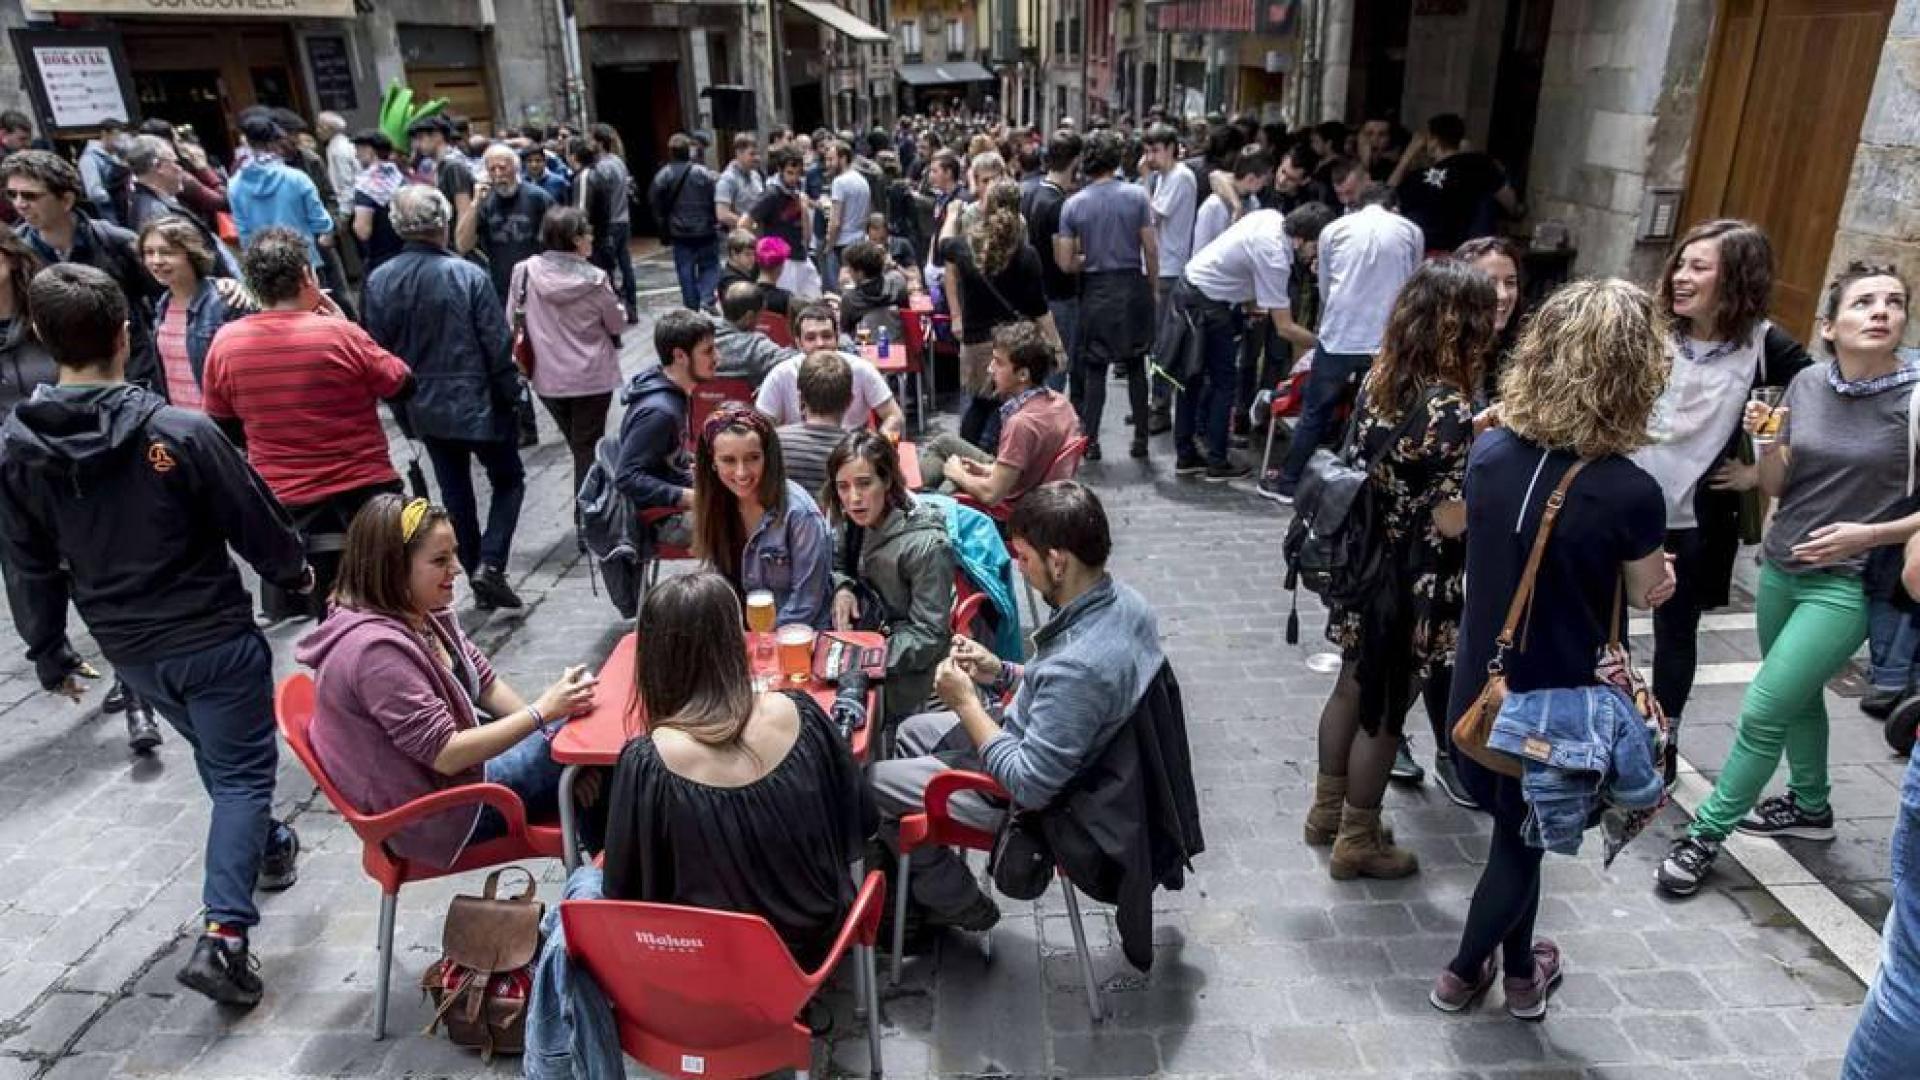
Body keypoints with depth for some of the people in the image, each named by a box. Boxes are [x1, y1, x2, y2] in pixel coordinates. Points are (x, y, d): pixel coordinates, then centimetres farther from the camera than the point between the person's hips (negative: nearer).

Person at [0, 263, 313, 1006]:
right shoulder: (179, 433, -22)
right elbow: (253, 520, -11)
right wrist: (294, 571, 9)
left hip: (128, 647, 5)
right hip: (213, 634, -5)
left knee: (216, 757, 27)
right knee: (243, 771, 4)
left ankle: (266, 847, 47)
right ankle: (222, 933, -7)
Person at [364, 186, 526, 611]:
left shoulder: (379, 281, -4)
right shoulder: (468, 275, -17)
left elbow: (378, 349, 2)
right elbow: (498, 344, -15)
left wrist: (402, 401, 14)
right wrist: (510, 392, -1)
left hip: (425, 408, 4)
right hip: (478, 402, -4)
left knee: (455, 491, 16)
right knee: (508, 480, 12)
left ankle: (476, 574, 23)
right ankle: (490, 564, -4)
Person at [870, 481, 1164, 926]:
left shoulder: (1077, 667, -40)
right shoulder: (1124, 601, -11)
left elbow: (1030, 787, -30)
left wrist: (966, 702, -20)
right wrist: (1001, 673, -1)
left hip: (1031, 798, -9)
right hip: (1037, 745, 9)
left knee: (874, 783, 6)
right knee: (911, 732, 23)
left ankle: (962, 906, 24)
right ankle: (927, 883, 36)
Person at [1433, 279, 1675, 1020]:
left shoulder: (1489, 452, -10)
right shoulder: (1629, 493, -24)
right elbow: (1649, 595, -7)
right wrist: (1650, 568, 12)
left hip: (1481, 687, 4)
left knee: (1516, 829, 25)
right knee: (1522, 839, 19)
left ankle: (1517, 972, 43)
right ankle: (1462, 973, 37)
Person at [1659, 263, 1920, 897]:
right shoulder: (1807, 384, -2)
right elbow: (1774, 487, 1)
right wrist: (1768, 442, -16)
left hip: (1849, 584, -5)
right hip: (1780, 568, 5)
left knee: (1762, 712, -6)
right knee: (1798, 696, 22)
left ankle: (1707, 833, 9)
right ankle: (1810, 807, 44)